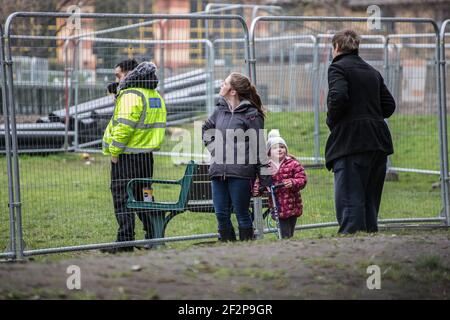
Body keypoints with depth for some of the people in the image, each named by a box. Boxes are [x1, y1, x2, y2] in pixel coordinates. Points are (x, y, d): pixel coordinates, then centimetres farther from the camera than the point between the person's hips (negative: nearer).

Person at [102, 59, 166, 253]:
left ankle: (125, 242, -6)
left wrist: (114, 152, -15)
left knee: (122, 198, -4)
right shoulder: (155, 95, 14)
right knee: (144, 197, 16)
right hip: (147, 155, 9)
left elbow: (124, 126, -22)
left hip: (127, 156, -9)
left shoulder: (130, 95, -15)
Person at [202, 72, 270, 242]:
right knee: (221, 215, 6)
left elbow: (259, 146, -7)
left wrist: (265, 177, -9)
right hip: (218, 172, 6)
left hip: (241, 172, -6)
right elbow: (205, 129, 31)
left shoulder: (251, 114, -7)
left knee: (242, 214, 1)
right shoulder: (220, 110, 12)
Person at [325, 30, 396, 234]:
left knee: (349, 200, -9)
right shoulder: (372, 71, 20)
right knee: (370, 200, 13)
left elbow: (338, 97, -19)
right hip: (378, 141, 7)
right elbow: (389, 105, 17)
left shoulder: (338, 67, -3)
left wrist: (331, 120, -4)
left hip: (351, 142, -7)